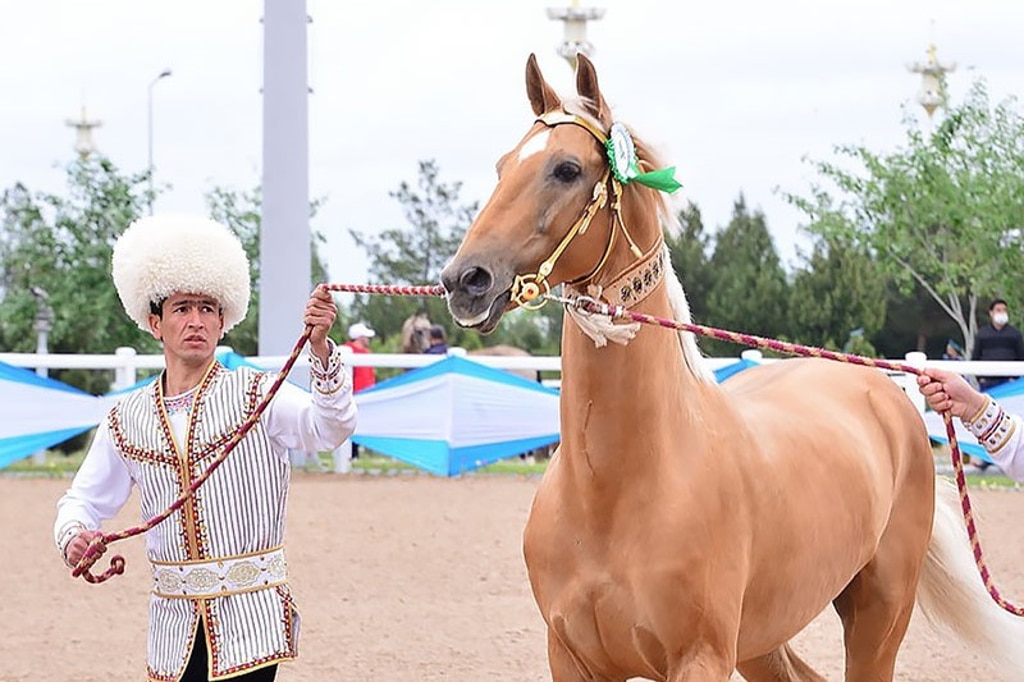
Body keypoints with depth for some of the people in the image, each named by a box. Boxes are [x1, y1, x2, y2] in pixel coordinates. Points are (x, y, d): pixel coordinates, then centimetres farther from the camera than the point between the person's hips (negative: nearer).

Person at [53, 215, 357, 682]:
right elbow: (85, 500, 15)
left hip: (251, 616, -3)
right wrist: (72, 537, -9)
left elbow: (330, 428, -19)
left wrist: (320, 350, -36)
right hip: (175, 623, 3)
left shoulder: (256, 395, -2)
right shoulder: (127, 420, 8)